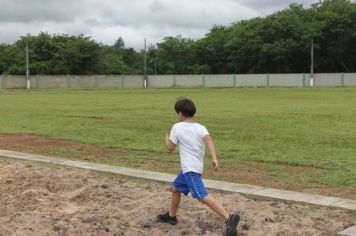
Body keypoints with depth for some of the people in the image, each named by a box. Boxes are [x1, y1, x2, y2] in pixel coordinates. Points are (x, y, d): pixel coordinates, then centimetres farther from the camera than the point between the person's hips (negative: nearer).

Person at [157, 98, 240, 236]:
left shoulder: (177, 127, -5)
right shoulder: (200, 127, 7)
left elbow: (170, 148, 0)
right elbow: (208, 139, -13)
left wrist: (166, 139, 21)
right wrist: (214, 158, -24)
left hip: (190, 168, -8)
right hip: (196, 167, 8)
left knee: (202, 196, -19)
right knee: (175, 188, 26)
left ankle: (229, 218, -32)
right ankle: (171, 216, 40)